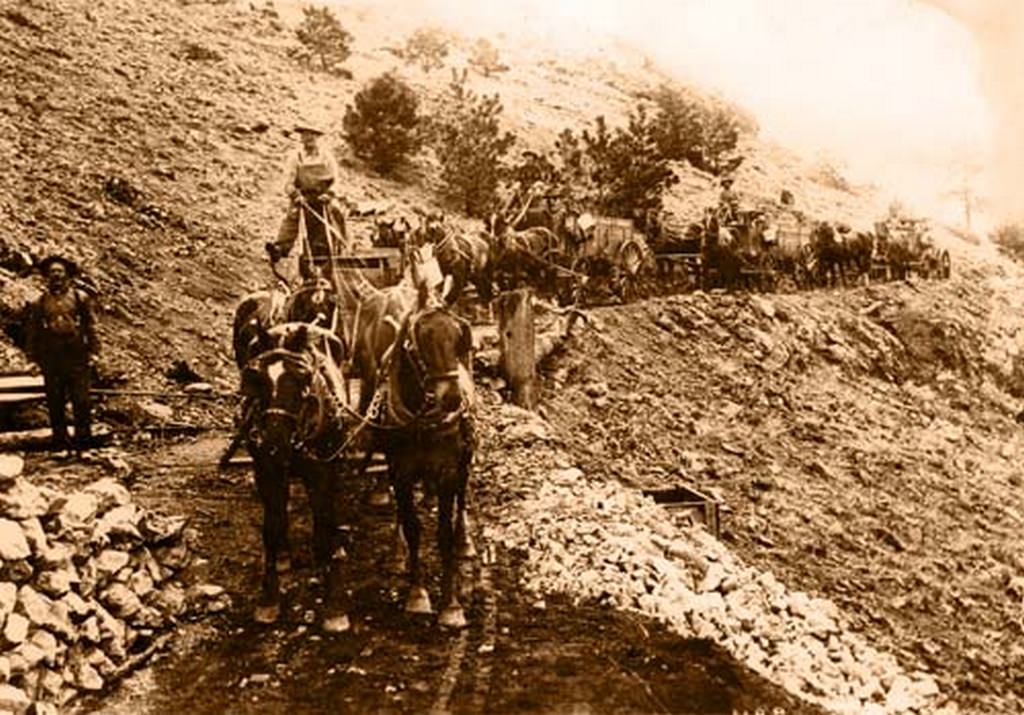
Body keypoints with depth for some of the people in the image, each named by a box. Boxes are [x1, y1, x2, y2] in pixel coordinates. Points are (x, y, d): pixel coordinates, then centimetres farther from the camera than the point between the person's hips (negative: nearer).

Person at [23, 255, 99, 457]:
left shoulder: (81, 298, 6)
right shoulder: (39, 302, 8)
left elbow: (91, 327, 5)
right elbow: (32, 332, 11)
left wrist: (93, 352, 0)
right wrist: (34, 357, 6)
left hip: (77, 358, -1)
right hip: (51, 360, 2)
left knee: (81, 403, -2)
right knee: (55, 404, 4)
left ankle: (83, 445, 5)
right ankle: (61, 445, 12)